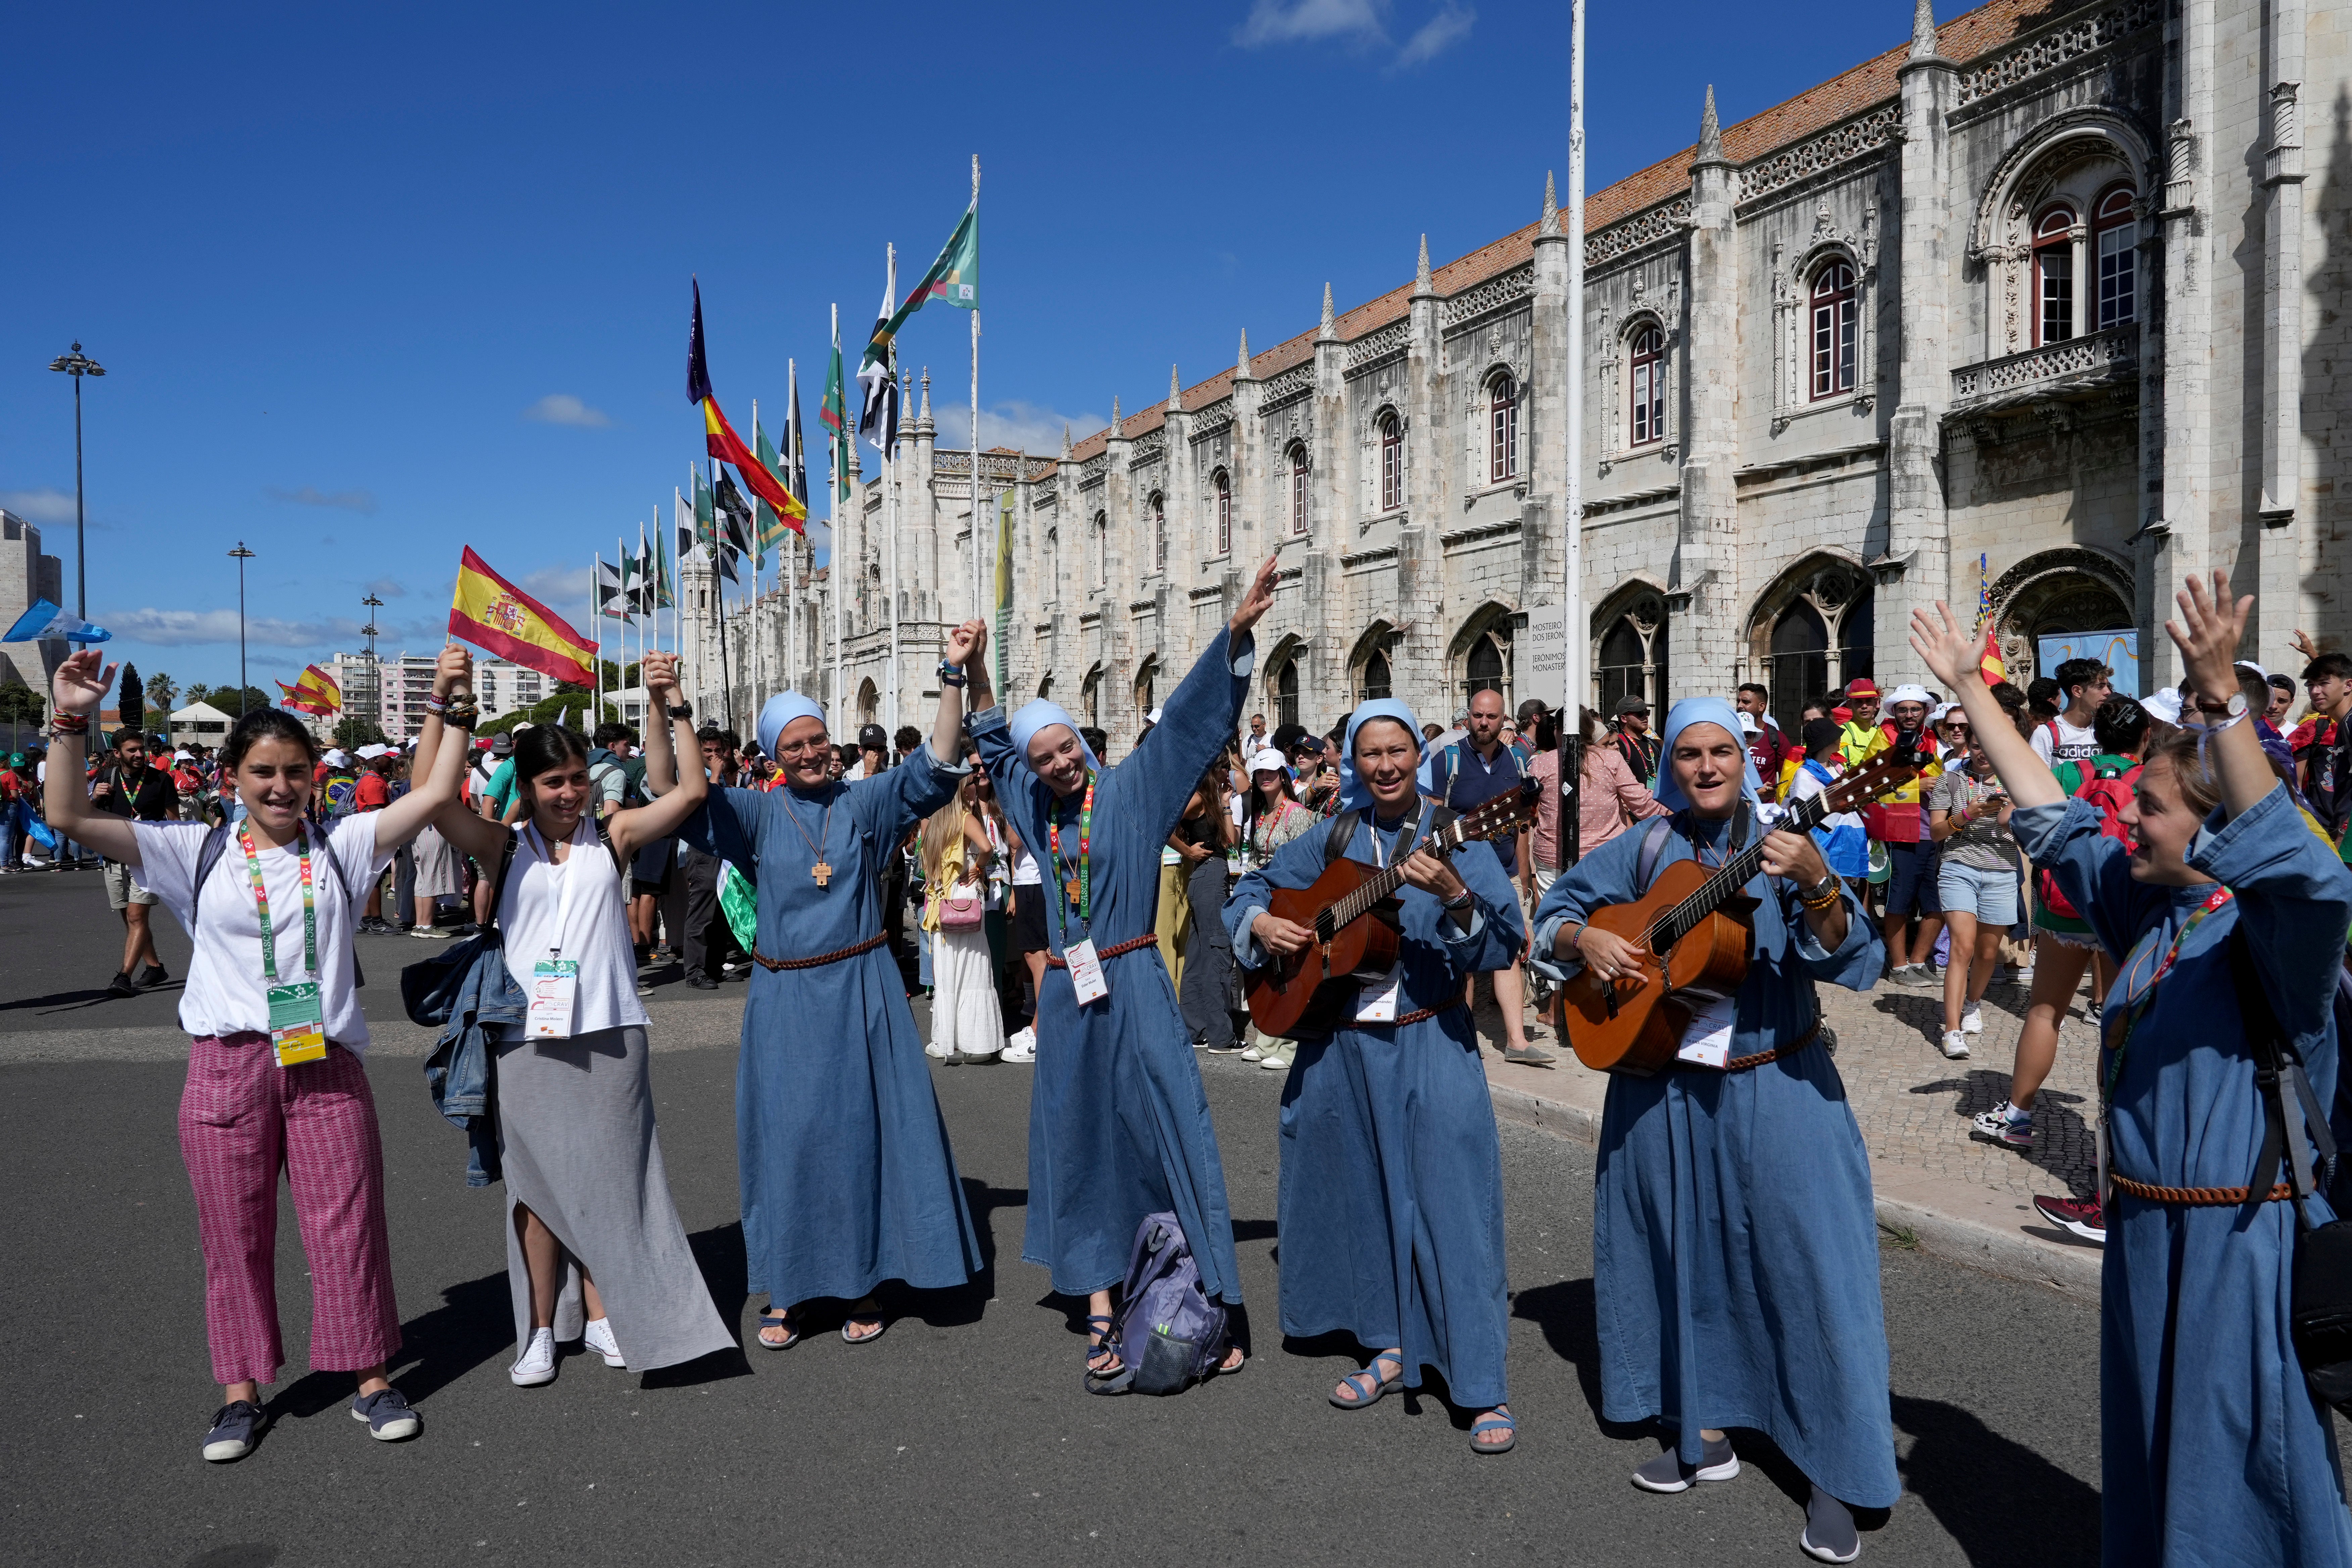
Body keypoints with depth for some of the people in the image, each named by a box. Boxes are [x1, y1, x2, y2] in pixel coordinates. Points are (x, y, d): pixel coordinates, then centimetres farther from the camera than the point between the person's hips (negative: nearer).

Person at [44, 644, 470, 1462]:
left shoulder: (341, 848, 6)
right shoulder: (197, 853, 5)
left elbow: (435, 794, -2)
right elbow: (70, 817, 0)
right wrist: (71, 722, -10)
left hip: (326, 1065, 0)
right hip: (227, 1066, 0)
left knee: (348, 1224, 5)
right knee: (235, 1235, 9)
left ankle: (372, 1378, 18)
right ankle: (242, 1391, 24)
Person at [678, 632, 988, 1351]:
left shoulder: (865, 802, 1)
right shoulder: (757, 814, 3)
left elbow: (937, 763, -8)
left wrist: (954, 675, -18)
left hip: (860, 992, 0)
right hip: (784, 1000, 1)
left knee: (866, 1129, 5)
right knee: (787, 1135, 5)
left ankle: (864, 1281, 19)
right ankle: (786, 1288, 18)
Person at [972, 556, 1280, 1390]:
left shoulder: (1132, 791, 0)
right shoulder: (1034, 807, 10)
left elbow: (1190, 718, -8)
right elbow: (993, 740, 27)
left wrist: (1234, 634, -16)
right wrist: (975, 673, 20)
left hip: (1134, 986, -4)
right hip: (1067, 998, 4)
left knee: (1171, 1131, -5)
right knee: (1081, 1145, 5)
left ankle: (1215, 1303, 2)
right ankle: (1100, 1310, 12)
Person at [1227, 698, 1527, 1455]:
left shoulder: (1456, 839, -4)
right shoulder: (1333, 840, 6)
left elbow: (1506, 943, -14)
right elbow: (1254, 888, 17)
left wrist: (1454, 896, -32)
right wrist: (1261, 923, -5)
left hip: (1431, 1043, -4)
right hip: (1339, 1044, 4)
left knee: (1451, 1203, -7)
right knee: (1362, 1198, 14)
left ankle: (1484, 1390, 1)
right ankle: (1391, 1346, 31)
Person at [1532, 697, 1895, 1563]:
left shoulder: (1782, 847, -6)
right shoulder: (1645, 849, 2)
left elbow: (1846, 957, -17)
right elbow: (1555, 912, 10)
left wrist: (1815, 883, -34)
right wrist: (1585, 939, -11)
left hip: (1777, 1091, -3)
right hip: (1661, 1092, 3)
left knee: (1808, 1262, -3)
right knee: (1683, 1258, 14)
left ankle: (1837, 1476, 12)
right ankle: (1705, 1432, 33)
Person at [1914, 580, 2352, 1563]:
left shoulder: (2270, 926, -17)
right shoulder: (2146, 905, 6)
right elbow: (2052, 818, 14)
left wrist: (2222, 702, -49)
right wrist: (1969, 688, 16)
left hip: (2242, 1248, -8)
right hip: (2147, 1227, 8)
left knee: (2235, 1483, 6)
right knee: (2148, 1454, 22)